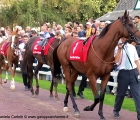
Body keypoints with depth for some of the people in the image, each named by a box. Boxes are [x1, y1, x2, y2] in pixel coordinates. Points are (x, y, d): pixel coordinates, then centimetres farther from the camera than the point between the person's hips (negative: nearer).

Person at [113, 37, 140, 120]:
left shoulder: (132, 47, 9)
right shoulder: (117, 48, -1)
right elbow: (115, 61, -13)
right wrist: (119, 49, -19)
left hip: (133, 72, 2)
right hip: (123, 73, -2)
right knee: (121, 93, 10)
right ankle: (116, 111, 33)